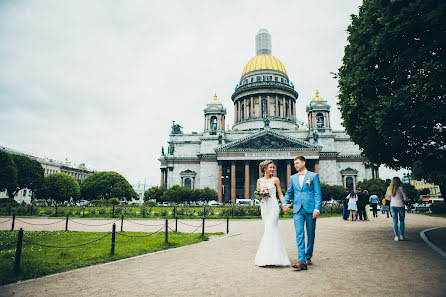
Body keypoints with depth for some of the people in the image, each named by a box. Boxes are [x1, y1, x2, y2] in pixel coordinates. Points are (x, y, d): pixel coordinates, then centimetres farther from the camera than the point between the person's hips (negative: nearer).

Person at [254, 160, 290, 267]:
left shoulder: (275, 180, 2)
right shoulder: (259, 181, 10)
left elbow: (280, 194, 3)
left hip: (273, 206, -4)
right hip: (264, 206, 4)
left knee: (270, 229, -12)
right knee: (270, 229, 7)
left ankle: (268, 258, -9)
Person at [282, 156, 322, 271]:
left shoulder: (313, 176, 4)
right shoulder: (293, 178, 15)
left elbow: (318, 194, -1)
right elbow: (289, 192, 18)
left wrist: (317, 209, -10)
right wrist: (284, 203, -1)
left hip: (310, 209, -2)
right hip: (297, 210, 2)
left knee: (310, 235, 9)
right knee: (299, 235, -8)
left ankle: (308, 257, 28)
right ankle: (302, 261, -10)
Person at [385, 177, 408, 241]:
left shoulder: (389, 188, 0)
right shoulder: (400, 188, -11)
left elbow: (386, 197, 12)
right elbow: (405, 198, -6)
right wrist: (401, 199, 13)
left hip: (393, 206, 2)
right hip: (400, 206, -2)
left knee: (395, 222, 6)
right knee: (401, 221, 14)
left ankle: (396, 236, 3)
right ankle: (401, 236, 17)